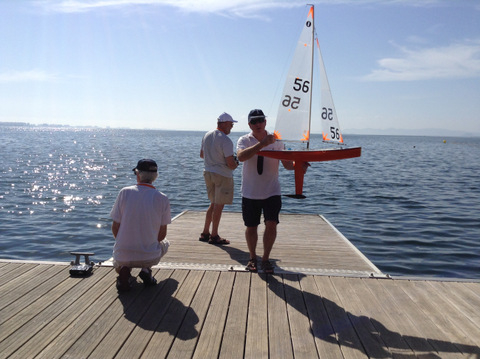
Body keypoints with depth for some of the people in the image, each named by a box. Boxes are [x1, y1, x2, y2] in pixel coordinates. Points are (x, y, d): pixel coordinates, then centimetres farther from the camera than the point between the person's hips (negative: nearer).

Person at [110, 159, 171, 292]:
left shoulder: (125, 192, -7)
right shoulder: (162, 198, -7)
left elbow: (115, 228, -2)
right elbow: (162, 234, 0)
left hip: (123, 256, 1)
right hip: (150, 257, 0)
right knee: (165, 242, 34)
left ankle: (124, 271, 2)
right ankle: (146, 269, 8)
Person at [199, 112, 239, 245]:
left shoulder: (207, 135, 7)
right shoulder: (225, 140, -19)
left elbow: (202, 154, 19)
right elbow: (231, 164, -20)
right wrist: (236, 163, 1)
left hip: (208, 172, 8)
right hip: (222, 175, -8)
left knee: (214, 204, 18)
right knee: (218, 205, 2)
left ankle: (205, 233, 22)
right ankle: (214, 236, 10)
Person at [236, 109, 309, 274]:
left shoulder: (276, 140, 1)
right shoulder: (245, 140, -4)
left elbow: (287, 163, 2)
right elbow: (241, 156, -26)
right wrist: (262, 143, -35)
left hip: (272, 191, 1)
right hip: (250, 193, 0)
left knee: (271, 224, -10)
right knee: (251, 227, 9)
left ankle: (266, 259, 11)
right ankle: (252, 258, 31)